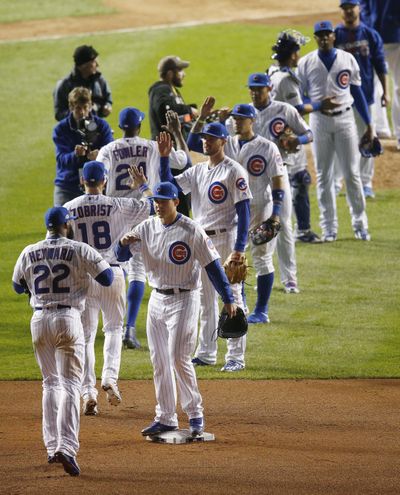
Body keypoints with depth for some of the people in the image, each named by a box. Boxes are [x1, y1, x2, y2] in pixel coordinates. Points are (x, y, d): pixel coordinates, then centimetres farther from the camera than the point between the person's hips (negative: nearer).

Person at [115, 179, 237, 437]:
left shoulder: (192, 231, -12)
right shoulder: (147, 228, 4)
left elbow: (213, 265, -11)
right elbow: (121, 257, 3)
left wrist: (228, 298, -15)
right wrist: (124, 243, -20)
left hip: (184, 300, -6)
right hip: (157, 299, 6)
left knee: (179, 358, -12)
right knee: (159, 361, 7)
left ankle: (195, 414, 0)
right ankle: (166, 418, 14)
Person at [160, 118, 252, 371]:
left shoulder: (234, 171, -9)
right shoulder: (197, 171, 13)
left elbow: (244, 211, -14)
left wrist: (239, 248, -20)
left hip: (225, 239, -7)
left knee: (232, 297, -4)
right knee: (205, 299, 12)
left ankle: (236, 357, -1)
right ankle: (206, 353, 19)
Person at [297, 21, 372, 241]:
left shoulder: (347, 59, 4)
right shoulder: (305, 63, 1)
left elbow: (357, 93, 10)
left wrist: (368, 125, 7)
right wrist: (318, 106, -18)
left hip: (344, 119, 0)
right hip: (319, 121, 0)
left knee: (352, 173, 0)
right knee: (323, 175, 3)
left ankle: (360, 225, 9)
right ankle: (329, 228, 8)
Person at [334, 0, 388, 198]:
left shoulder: (371, 35, 2)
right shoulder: (334, 36, 0)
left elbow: (380, 65, 4)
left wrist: (385, 91, -2)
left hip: (364, 94, 1)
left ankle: (366, 184, 11)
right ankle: (335, 182, 10)